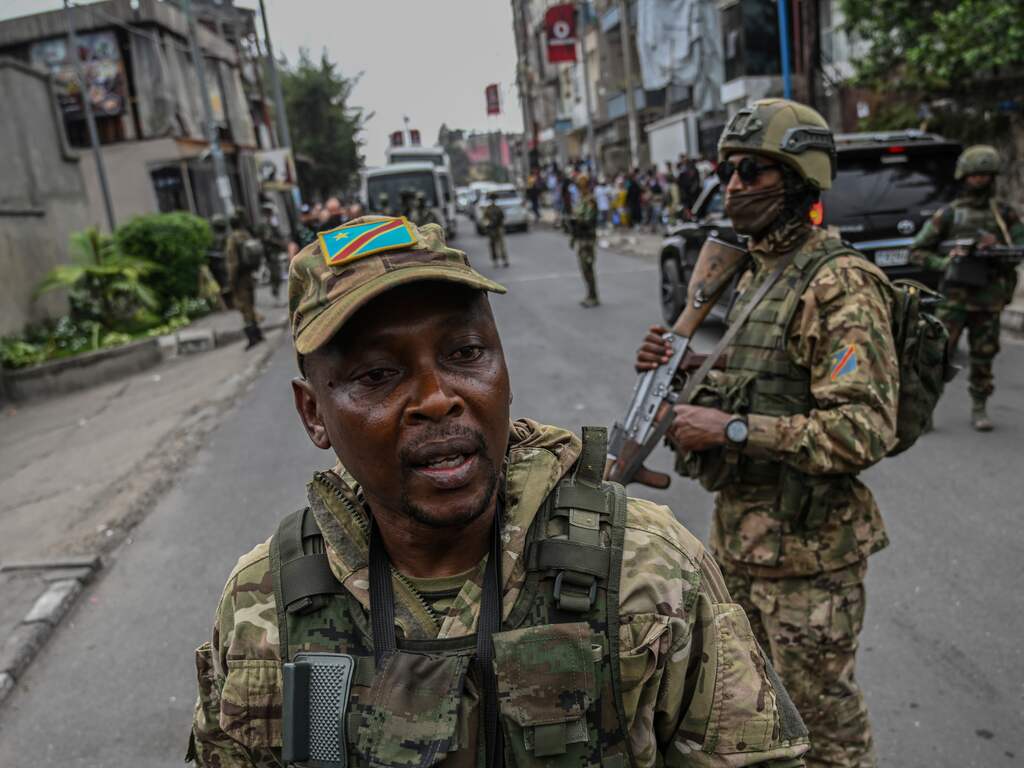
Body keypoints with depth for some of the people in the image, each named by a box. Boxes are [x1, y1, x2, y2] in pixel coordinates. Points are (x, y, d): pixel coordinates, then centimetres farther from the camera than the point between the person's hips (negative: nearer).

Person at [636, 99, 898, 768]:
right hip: (738, 532, 9)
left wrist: (732, 430, -26)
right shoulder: (759, 272, 10)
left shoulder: (841, 284, -19)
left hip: (806, 548, -9)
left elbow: (864, 431, -25)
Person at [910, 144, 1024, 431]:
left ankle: (979, 408, 23)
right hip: (955, 297, -2)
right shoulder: (949, 214, 4)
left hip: (989, 300, 2)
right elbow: (917, 250, 6)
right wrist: (944, 262, -11)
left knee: (983, 357, 8)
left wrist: (997, 247, -14)